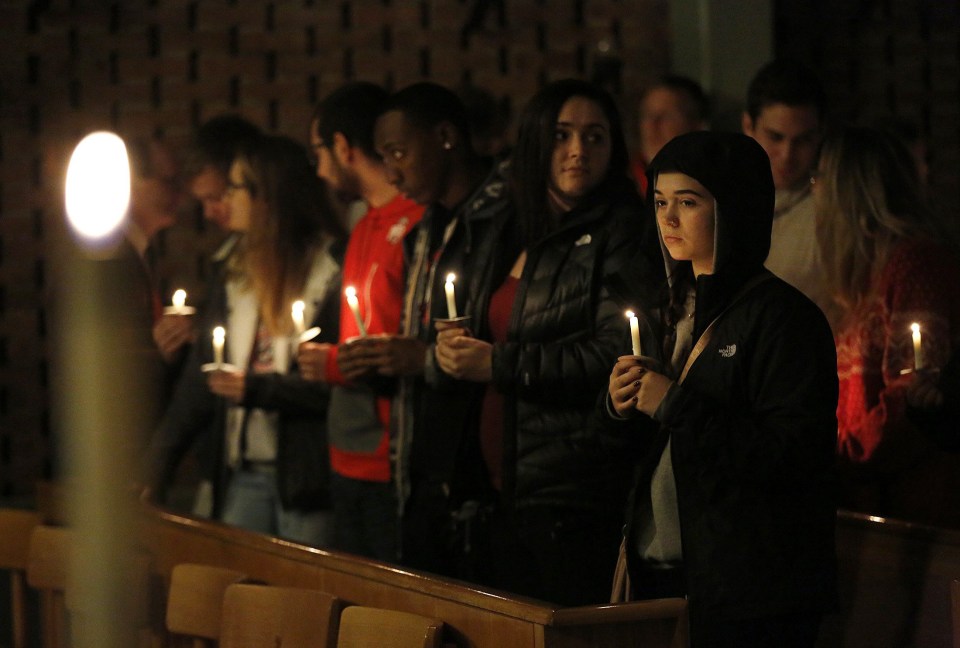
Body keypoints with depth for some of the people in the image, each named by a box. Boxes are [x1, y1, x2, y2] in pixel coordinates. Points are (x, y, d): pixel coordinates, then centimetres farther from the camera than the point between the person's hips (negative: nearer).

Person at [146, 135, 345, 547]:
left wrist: (255, 388, -13)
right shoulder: (239, 274, 15)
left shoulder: (333, 271, -6)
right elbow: (201, 379, 14)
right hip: (243, 475, 6)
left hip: (305, 477, -6)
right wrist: (156, 464, 8)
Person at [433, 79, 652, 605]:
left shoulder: (621, 233, -6)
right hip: (507, 496, 8)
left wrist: (501, 365, -13)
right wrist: (456, 351, 7)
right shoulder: (520, 241, 18)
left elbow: (618, 356, -17)